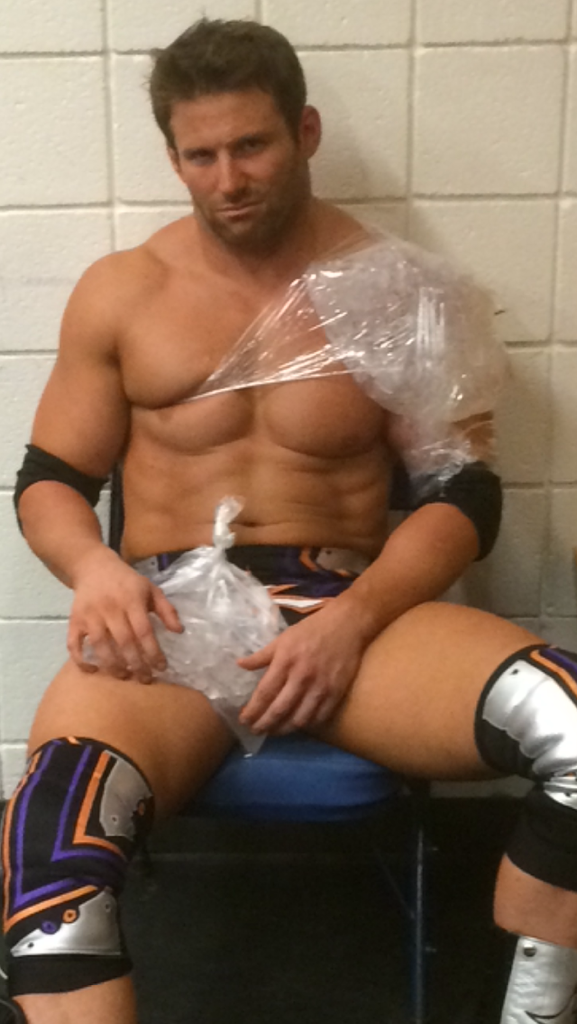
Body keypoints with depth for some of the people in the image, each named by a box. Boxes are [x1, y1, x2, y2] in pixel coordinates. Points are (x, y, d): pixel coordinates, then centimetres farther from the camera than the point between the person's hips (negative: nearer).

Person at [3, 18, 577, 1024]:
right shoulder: (120, 292, 10)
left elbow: (465, 496, 3)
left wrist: (356, 617, -15)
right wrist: (94, 566, -12)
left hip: (351, 609, 1)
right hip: (170, 616, 0)